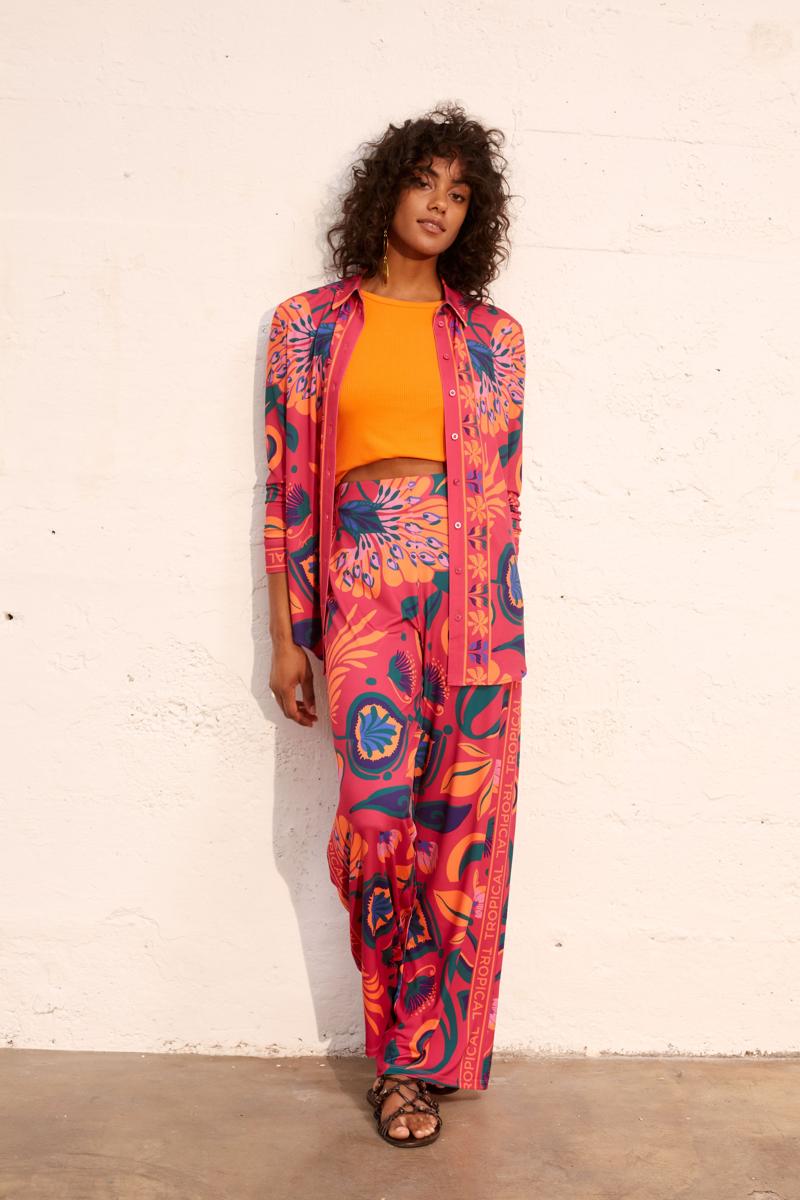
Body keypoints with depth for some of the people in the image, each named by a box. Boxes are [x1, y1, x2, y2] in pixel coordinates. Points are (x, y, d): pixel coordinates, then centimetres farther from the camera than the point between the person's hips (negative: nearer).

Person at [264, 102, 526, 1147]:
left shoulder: (494, 336, 13)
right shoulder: (311, 325, 10)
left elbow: (505, 489, 12)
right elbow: (287, 486, 6)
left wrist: (499, 618, 7)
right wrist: (285, 637, 3)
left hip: (472, 587, 2)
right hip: (365, 580, -1)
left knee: (459, 823, 0)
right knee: (379, 813, -13)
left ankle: (417, 1055, 18)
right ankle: (411, 1052, 10)